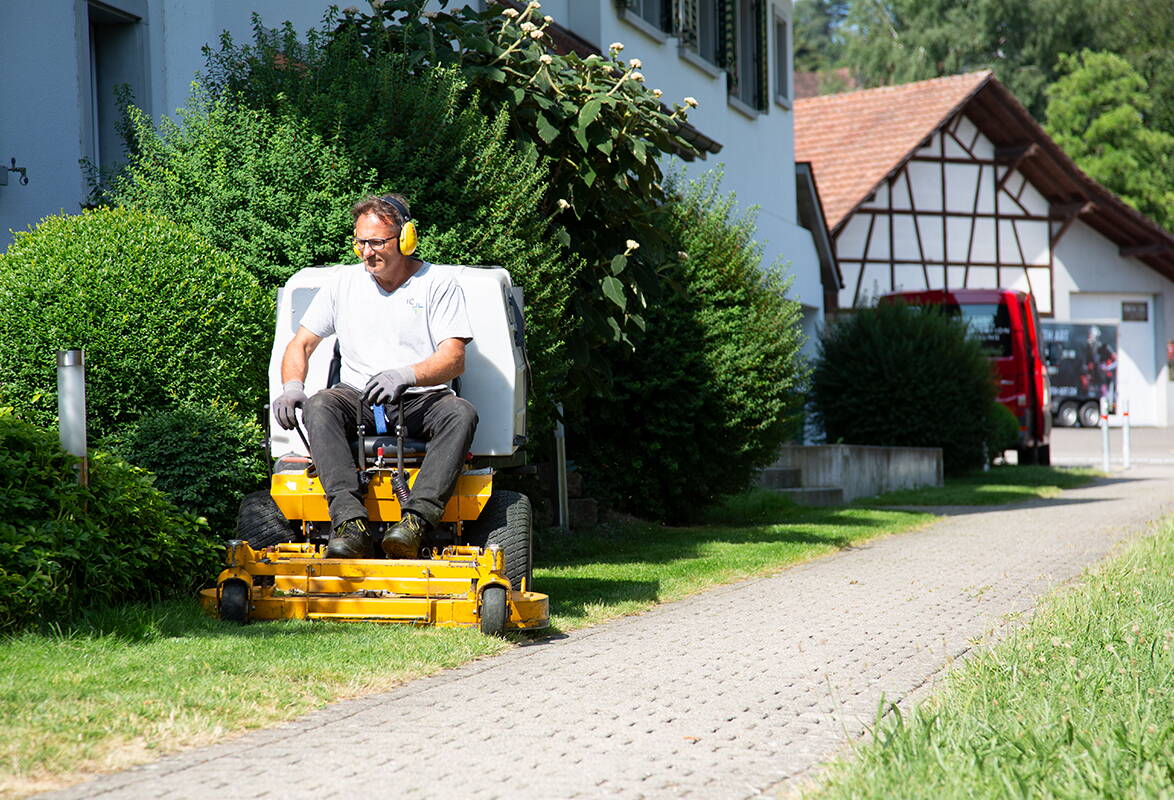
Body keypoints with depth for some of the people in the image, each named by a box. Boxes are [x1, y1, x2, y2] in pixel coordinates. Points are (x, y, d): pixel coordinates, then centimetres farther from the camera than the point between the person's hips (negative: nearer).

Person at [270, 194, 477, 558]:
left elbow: (454, 358, -7)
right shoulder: (345, 282, 14)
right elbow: (301, 343, 15)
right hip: (358, 399, 2)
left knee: (462, 413, -35)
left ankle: (416, 519, -46)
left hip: (422, 401, -2)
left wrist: (406, 375, -27)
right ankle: (351, 521, -45)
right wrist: (292, 386, -7)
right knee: (319, 406, -32)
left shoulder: (439, 286, 4)